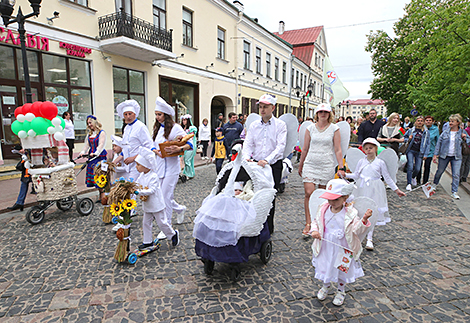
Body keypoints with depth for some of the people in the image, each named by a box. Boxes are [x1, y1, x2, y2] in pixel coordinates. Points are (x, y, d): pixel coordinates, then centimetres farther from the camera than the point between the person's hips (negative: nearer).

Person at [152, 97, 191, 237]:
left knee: (165, 196, -5)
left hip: (171, 167, -7)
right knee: (160, 195, 12)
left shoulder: (175, 127, -7)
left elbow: (189, 143, -11)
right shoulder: (157, 128, 14)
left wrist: (179, 149, -29)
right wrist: (156, 151, -10)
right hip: (159, 166, 7)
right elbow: (153, 145, 12)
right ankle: (180, 209, 38)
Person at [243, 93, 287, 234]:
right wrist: (247, 157, -17)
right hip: (256, 164, 3)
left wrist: (267, 160, -28)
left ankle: (268, 228, 18)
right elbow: (248, 143, 5)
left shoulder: (280, 125, -2)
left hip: (274, 165, -3)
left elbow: (280, 146, -14)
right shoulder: (254, 125, 10)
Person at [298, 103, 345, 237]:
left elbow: (338, 150, 2)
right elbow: (305, 148, 12)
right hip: (310, 164, 1)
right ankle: (308, 224, 0)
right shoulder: (310, 128, 7)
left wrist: (341, 167, -5)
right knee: (309, 193, -8)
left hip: (327, 166, -1)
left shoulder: (334, 128, 3)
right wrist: (300, 165, 15)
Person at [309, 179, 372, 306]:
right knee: (324, 267, 18)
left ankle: (341, 291, 46)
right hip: (325, 247, 2)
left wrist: (364, 220, -36)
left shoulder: (350, 213, -17)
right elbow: (316, 221, 3)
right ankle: (326, 286, 50)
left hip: (342, 249, -2)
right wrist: (314, 231, -15)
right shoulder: (323, 209, -10)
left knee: (342, 270, 17)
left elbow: (357, 229, -19)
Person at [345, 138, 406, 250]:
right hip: (362, 189, 2)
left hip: (374, 190, -2)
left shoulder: (380, 163, 1)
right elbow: (356, 175, 11)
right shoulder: (361, 162, 6)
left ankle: (369, 239, 4)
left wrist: (396, 189, 8)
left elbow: (387, 178, 7)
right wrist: (345, 175, -3)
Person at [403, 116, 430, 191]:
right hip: (410, 150, -1)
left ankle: (413, 177, 35)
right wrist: (408, 139, -10)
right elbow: (404, 138, 13)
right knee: (410, 167, -11)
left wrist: (425, 154, 3)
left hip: (419, 152, 1)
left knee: (417, 169, 1)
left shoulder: (426, 132, 6)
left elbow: (427, 144, 7)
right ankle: (409, 184, -4)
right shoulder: (411, 130, 3)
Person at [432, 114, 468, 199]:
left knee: (456, 175, -4)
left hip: (456, 157, 0)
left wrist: (464, 139, -11)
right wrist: (435, 155, -3)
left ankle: (455, 192, 2)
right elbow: (439, 143, 1)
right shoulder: (445, 132, -1)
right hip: (444, 156, 0)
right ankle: (434, 184, 36)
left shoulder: (462, 132, 2)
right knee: (439, 171, 11)